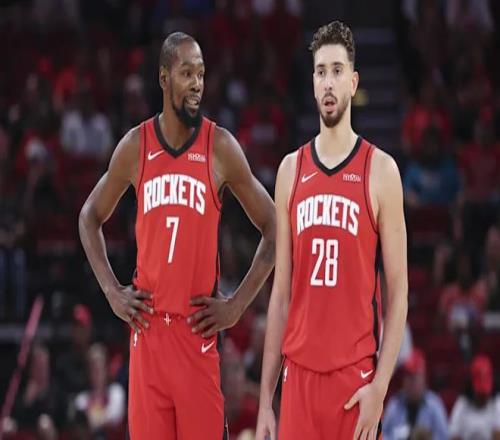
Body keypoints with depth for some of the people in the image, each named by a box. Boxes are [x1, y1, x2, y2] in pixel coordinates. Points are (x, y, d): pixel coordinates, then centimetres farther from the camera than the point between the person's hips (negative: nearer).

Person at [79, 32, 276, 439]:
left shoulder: (221, 148, -2)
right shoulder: (135, 147, 4)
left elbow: (272, 227, 3)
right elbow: (91, 217, 17)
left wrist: (238, 304, -4)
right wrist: (112, 291, 6)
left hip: (198, 330, -2)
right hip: (148, 327, 2)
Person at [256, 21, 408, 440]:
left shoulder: (380, 170, -1)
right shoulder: (291, 170, 10)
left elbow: (398, 293, -2)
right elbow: (280, 294, 12)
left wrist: (380, 386, -13)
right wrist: (265, 398, 8)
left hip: (355, 376, -3)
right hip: (299, 373, 3)